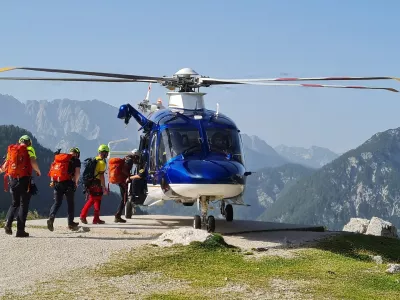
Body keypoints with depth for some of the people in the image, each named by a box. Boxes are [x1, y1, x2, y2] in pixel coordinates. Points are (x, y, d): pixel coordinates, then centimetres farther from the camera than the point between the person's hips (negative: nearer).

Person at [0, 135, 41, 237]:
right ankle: (20, 230, -1)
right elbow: (33, 163, -15)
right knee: (24, 204, 2)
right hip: (24, 179, -4)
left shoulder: (11, 150, 12)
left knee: (15, 203, 20)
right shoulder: (29, 149, 0)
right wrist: (38, 171, 4)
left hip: (12, 179, 4)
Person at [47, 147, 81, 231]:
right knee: (70, 203, 11)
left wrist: (53, 181, 16)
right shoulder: (76, 160, 3)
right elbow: (77, 172, -7)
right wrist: (75, 182, 8)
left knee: (57, 202, 7)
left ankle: (51, 218, -17)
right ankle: (70, 223, 17)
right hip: (69, 183, -3)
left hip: (58, 183, 3)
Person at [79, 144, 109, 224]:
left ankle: (83, 216, 12)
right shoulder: (102, 162, -13)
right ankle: (96, 219, 7)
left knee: (91, 200, 17)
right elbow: (101, 175, -18)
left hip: (90, 183, 8)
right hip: (96, 184, -8)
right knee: (97, 201, 2)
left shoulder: (94, 159, 13)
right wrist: (104, 187, -15)